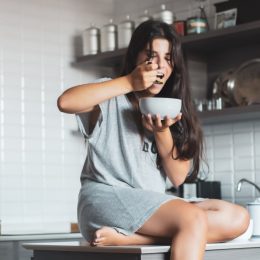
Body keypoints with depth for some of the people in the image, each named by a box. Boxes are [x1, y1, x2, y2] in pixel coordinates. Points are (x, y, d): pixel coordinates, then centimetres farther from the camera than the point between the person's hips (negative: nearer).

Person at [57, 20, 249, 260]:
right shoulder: (112, 98, 4)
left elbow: (178, 177, 7)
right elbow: (65, 102, -20)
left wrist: (162, 132, -11)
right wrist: (128, 83, -15)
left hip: (153, 206, 7)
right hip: (105, 199, -6)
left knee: (237, 218, -16)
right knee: (194, 219, -29)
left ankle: (126, 237, -26)